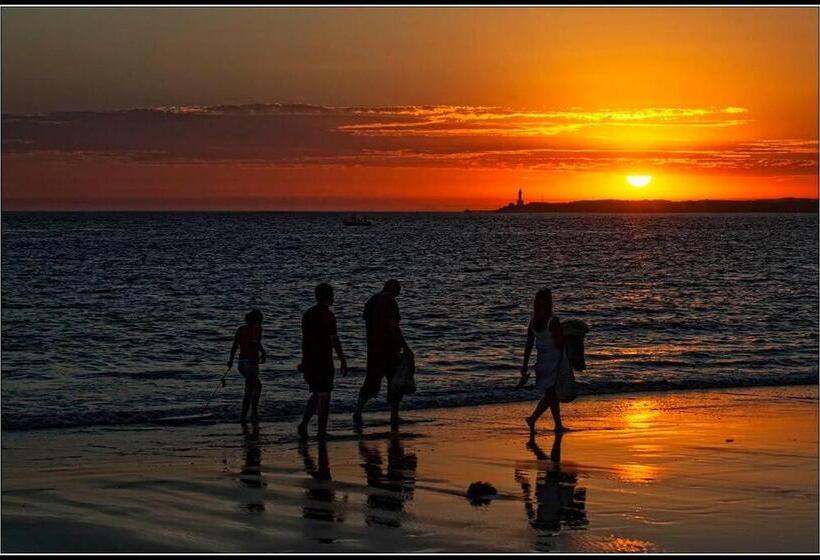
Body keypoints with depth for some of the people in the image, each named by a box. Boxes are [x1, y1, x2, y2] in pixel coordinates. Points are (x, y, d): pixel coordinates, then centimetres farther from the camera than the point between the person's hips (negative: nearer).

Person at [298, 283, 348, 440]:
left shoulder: (307, 314, 10)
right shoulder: (327, 315, -13)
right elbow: (334, 340, -15)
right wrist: (343, 361, -11)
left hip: (309, 362, 7)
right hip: (323, 362, -7)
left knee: (316, 394, 17)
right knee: (324, 397, 1)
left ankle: (304, 424, 3)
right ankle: (321, 431, 4)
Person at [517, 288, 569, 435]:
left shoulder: (533, 321, 0)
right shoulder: (553, 321, -19)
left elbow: (529, 345, 4)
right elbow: (559, 344, -18)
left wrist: (525, 365, 8)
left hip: (542, 361, 7)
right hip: (555, 361, -7)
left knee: (552, 395, 15)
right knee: (551, 394, 0)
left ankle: (558, 425, 17)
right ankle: (533, 418, -9)